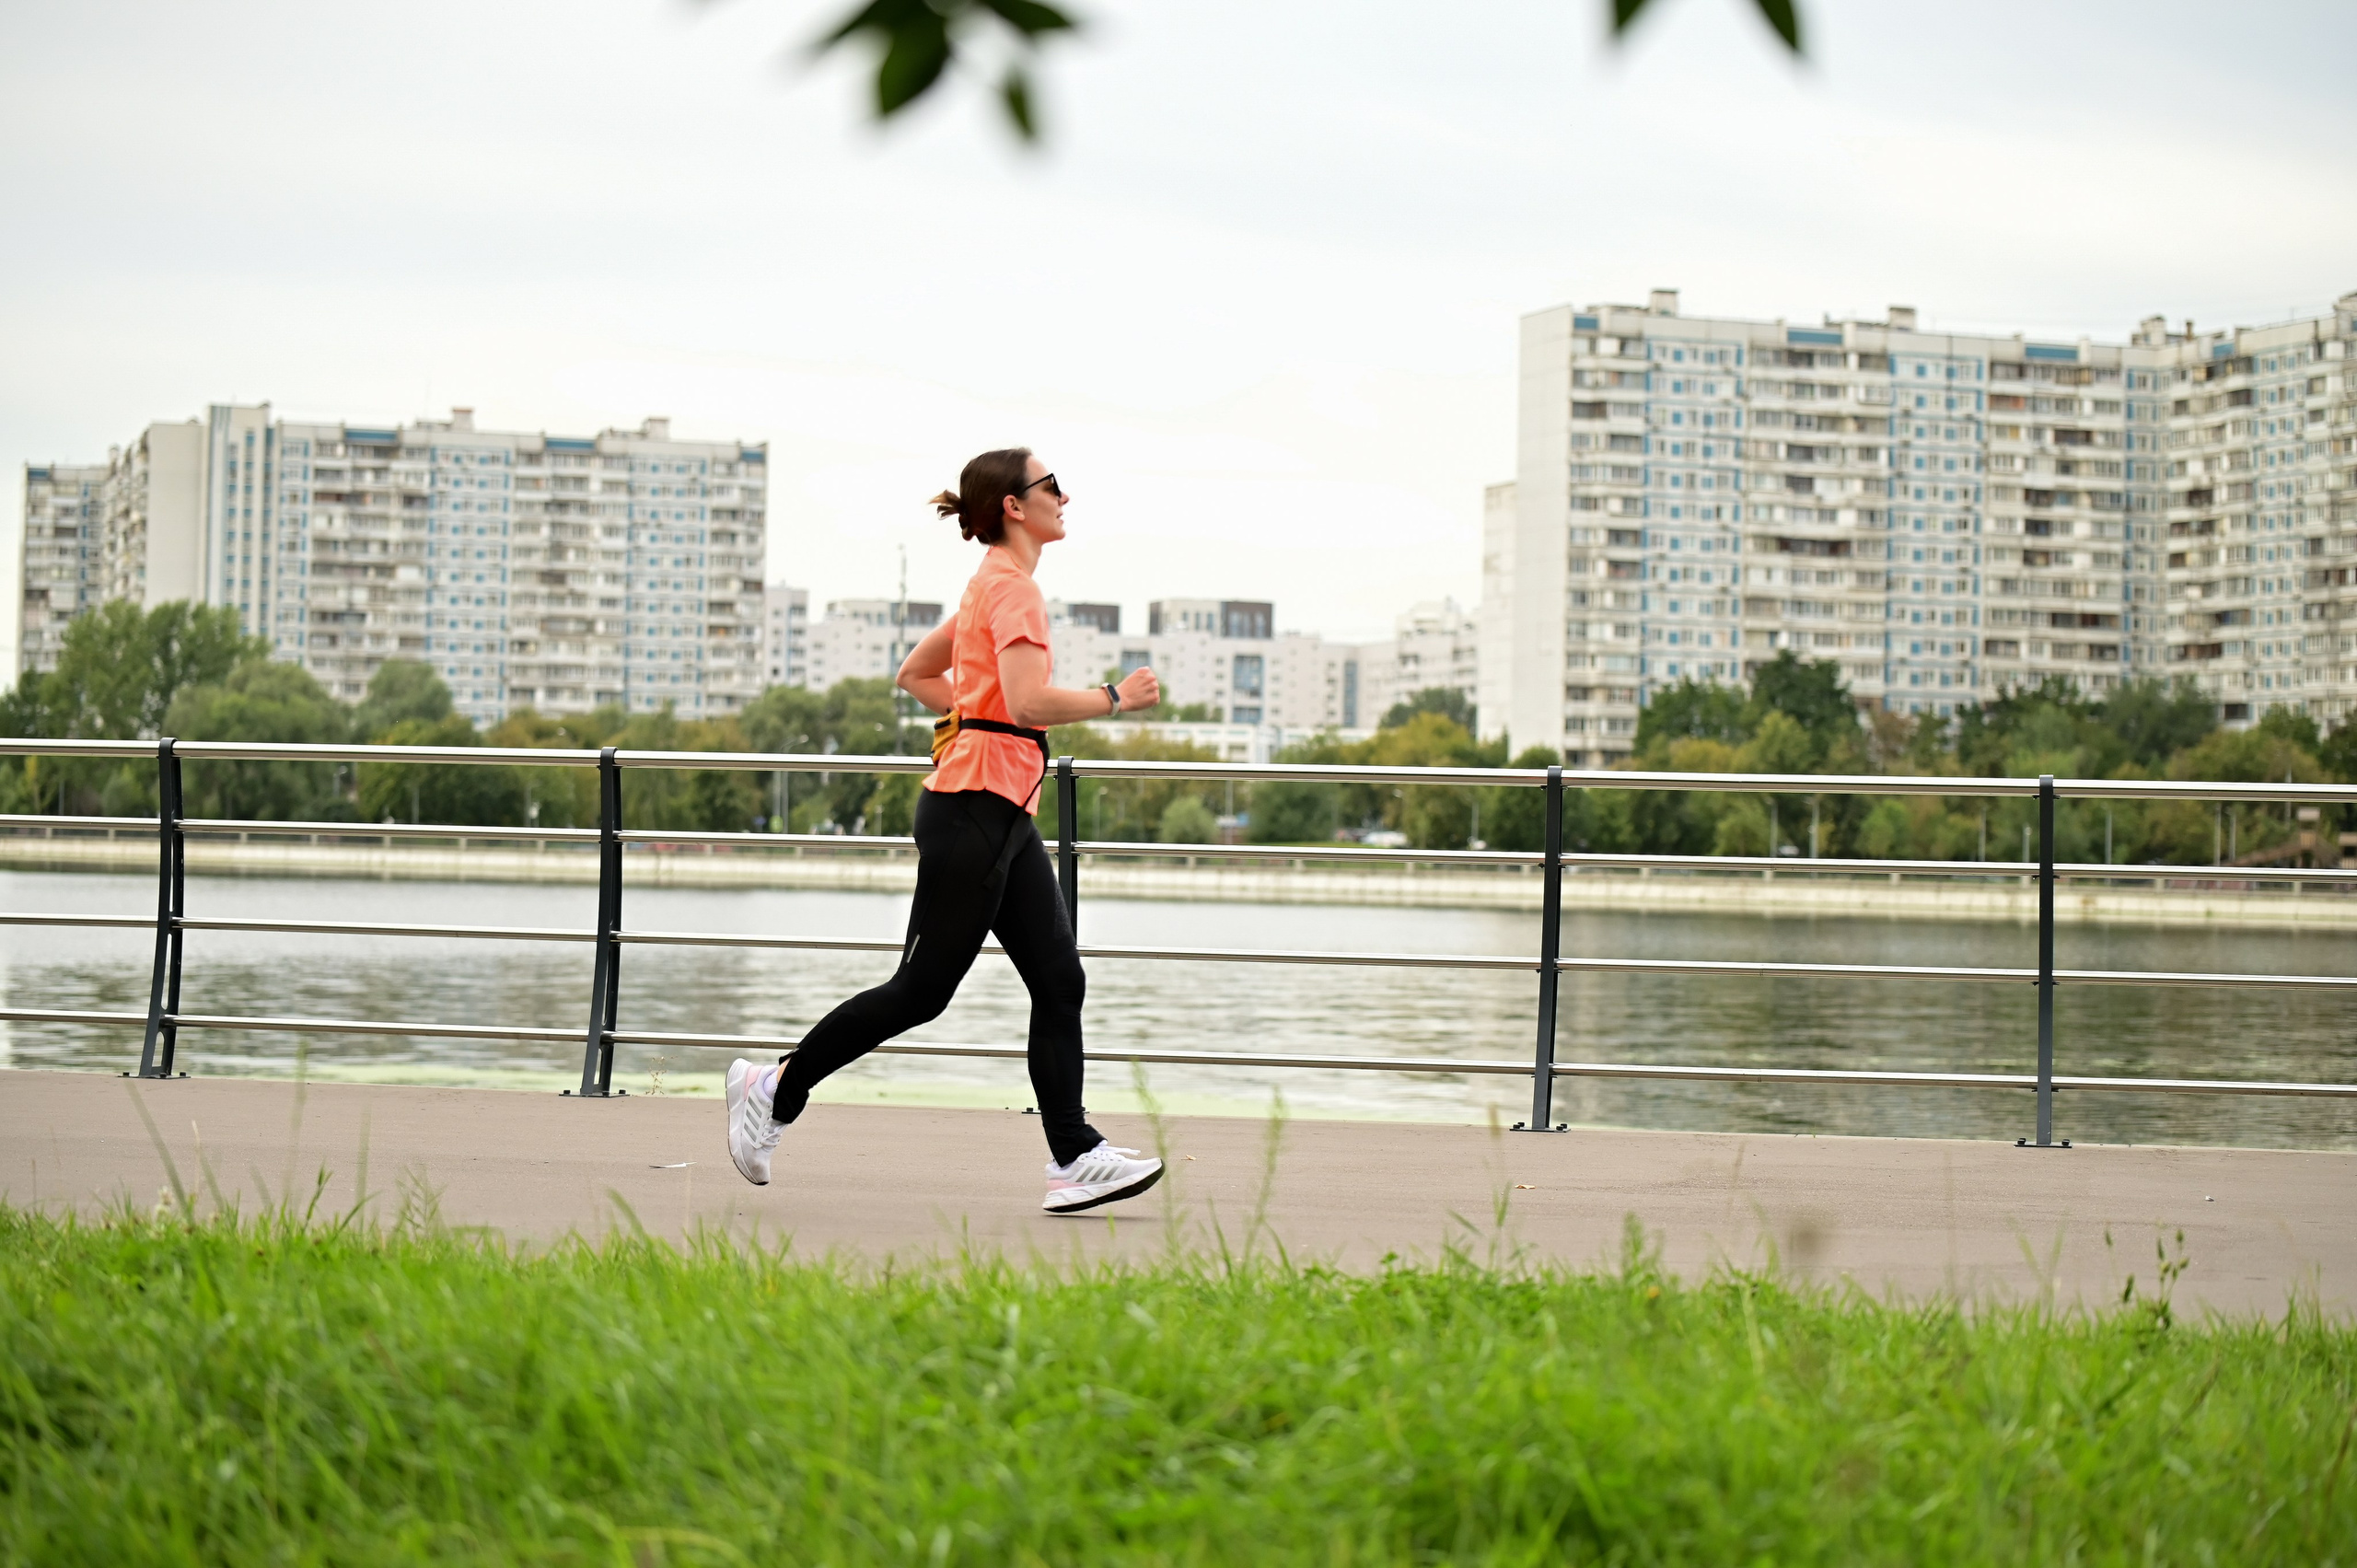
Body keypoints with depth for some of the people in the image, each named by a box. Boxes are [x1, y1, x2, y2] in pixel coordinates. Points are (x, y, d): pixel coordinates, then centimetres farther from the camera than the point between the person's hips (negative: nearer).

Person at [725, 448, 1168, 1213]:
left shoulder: (992, 586, 19)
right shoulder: (1011, 587, -12)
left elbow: (915, 673, 26)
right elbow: (1028, 701, -25)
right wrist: (1115, 698, -13)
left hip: (1006, 815, 10)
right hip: (973, 810, -10)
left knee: (1059, 980, 2)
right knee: (922, 989, -3)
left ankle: (1074, 1159, 0)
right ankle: (774, 1088, 9)